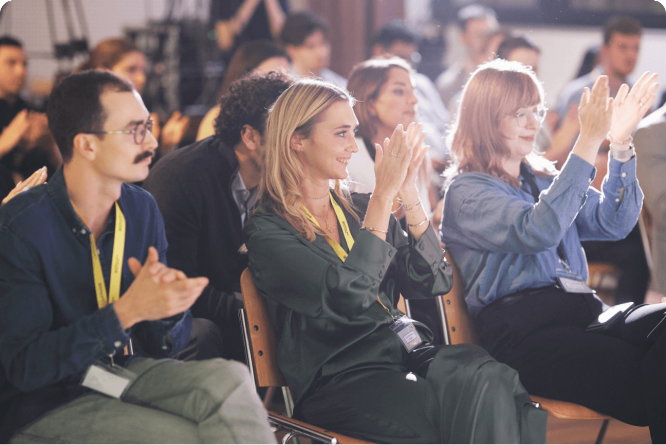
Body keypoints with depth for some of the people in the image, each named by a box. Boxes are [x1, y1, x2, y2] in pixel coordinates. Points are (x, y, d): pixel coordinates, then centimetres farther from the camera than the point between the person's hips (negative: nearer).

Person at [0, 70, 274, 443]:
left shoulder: (142, 208, 2)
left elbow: (161, 346, 6)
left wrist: (169, 307, -19)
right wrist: (126, 312, -29)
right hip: (45, 407, -5)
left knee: (230, 380, -22)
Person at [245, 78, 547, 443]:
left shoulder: (359, 207, 18)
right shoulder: (267, 231, 0)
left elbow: (435, 282, 9)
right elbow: (346, 296, -17)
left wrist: (409, 194, -1)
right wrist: (383, 195, -14)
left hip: (407, 352, 6)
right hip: (339, 381, -6)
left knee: (487, 378, -30)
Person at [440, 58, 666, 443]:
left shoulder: (544, 178, 27)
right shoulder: (466, 192, 3)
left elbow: (613, 224, 15)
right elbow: (539, 231, -16)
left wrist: (621, 144, 2)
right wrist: (589, 142, -17)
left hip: (583, 311, 6)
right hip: (524, 331, -6)